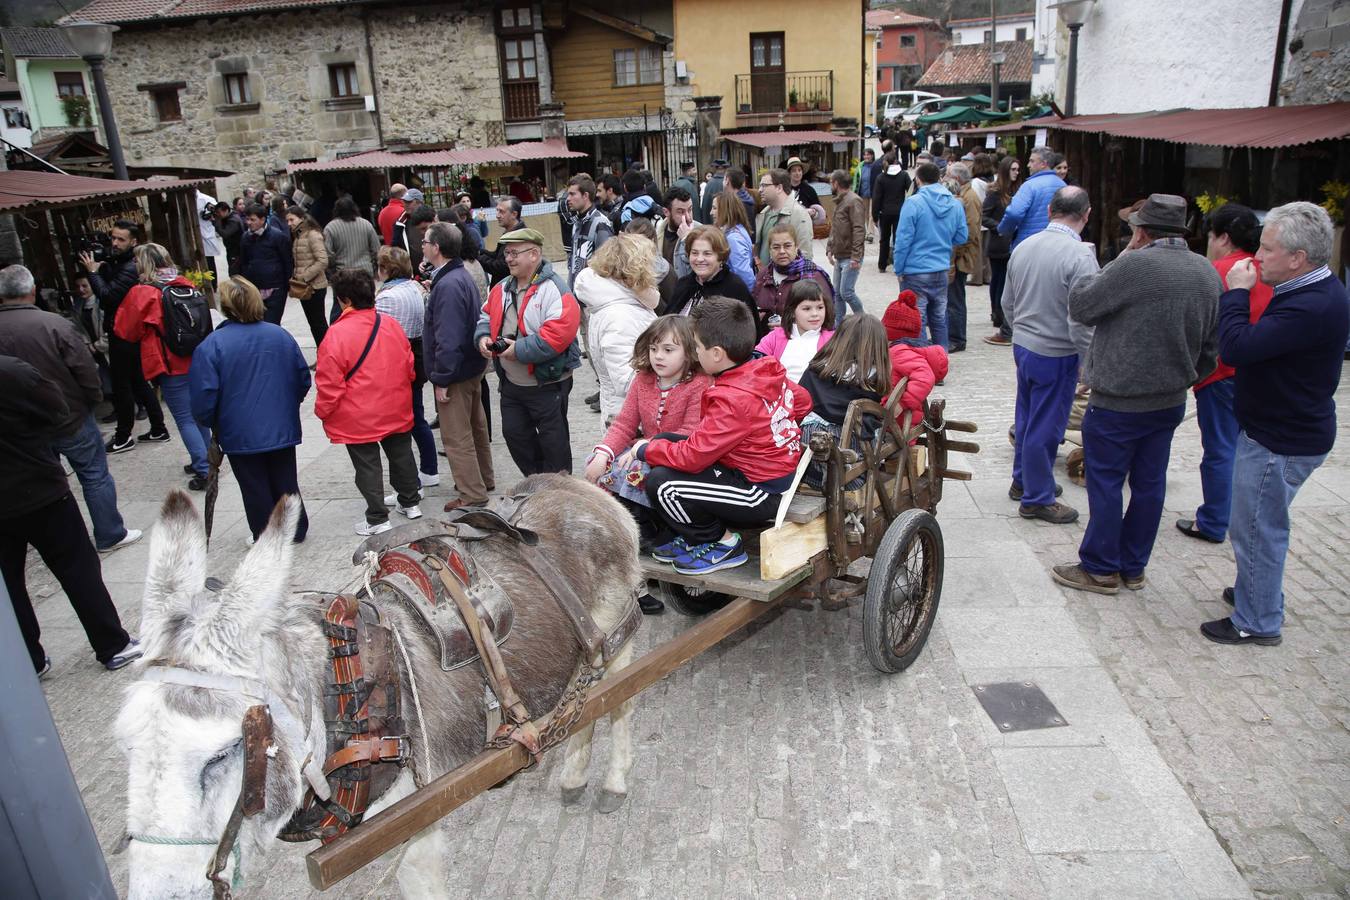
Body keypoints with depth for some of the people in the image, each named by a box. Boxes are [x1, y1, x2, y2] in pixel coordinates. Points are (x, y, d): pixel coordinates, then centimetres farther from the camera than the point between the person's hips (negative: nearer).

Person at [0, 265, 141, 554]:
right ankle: (110, 535, 17)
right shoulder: (55, 325, -20)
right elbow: (87, 372, -16)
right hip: (71, 420, -4)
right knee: (95, 476, 9)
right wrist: (93, 401, 1)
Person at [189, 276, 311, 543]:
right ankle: (297, 529, 29)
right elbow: (304, 379, 4)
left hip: (240, 434, -3)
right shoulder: (281, 335, -4)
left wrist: (210, 424, 5)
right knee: (285, 481, 18)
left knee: (254, 487, 11)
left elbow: (203, 396, -15)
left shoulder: (211, 346, -15)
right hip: (283, 428, 4)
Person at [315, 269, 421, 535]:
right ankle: (410, 502, 34)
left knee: (367, 466, 5)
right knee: (401, 454, 20)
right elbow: (409, 366, 9)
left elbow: (329, 383, -16)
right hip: (397, 412, 6)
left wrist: (322, 411, 0)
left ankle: (377, 519, 10)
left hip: (359, 418, -6)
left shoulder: (337, 334, -20)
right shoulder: (390, 324, -1)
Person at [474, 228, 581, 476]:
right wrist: (483, 336, -5)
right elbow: (486, 316, 19)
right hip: (510, 383, 8)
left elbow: (560, 332, -29)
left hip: (546, 383, -8)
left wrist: (519, 350, -26)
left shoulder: (553, 290, -18)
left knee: (553, 440, 6)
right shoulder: (502, 288, 8)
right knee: (514, 434, 17)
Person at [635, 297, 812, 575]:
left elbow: (691, 456, -24)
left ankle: (722, 544, 3)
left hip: (762, 493, -10)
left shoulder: (732, 400, -27)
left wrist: (646, 449, -7)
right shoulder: (769, 371, -2)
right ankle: (692, 538, 17)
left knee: (661, 484, -18)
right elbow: (803, 401, 16)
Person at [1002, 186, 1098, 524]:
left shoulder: (1023, 247, 1)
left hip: (1022, 346, 7)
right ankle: (1037, 498, 18)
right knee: (1045, 427, 4)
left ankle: (1022, 480, 37)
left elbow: (1007, 304, 11)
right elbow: (1082, 322, -22)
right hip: (1056, 356, -7)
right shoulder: (1080, 256, -21)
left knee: (1026, 418, 21)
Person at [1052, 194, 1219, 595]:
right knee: (1149, 484, 14)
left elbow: (1080, 306, -10)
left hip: (1119, 403, -7)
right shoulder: (1207, 272, 5)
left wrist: (1116, 262, 0)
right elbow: (1211, 347, 13)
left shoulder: (1135, 266, -20)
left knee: (1106, 483, 4)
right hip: (1171, 402, 7)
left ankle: (1100, 569, 14)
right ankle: (1134, 566, 26)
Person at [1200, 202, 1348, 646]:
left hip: (1281, 441, -10)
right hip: (1284, 429, 10)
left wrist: (1237, 292, -20)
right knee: (1263, 524, 25)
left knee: (1256, 529, 3)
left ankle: (1257, 622, 18)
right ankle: (1256, 592, 43)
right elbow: (1260, 345, 13)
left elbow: (1237, 347, -31)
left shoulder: (1312, 307, -29)